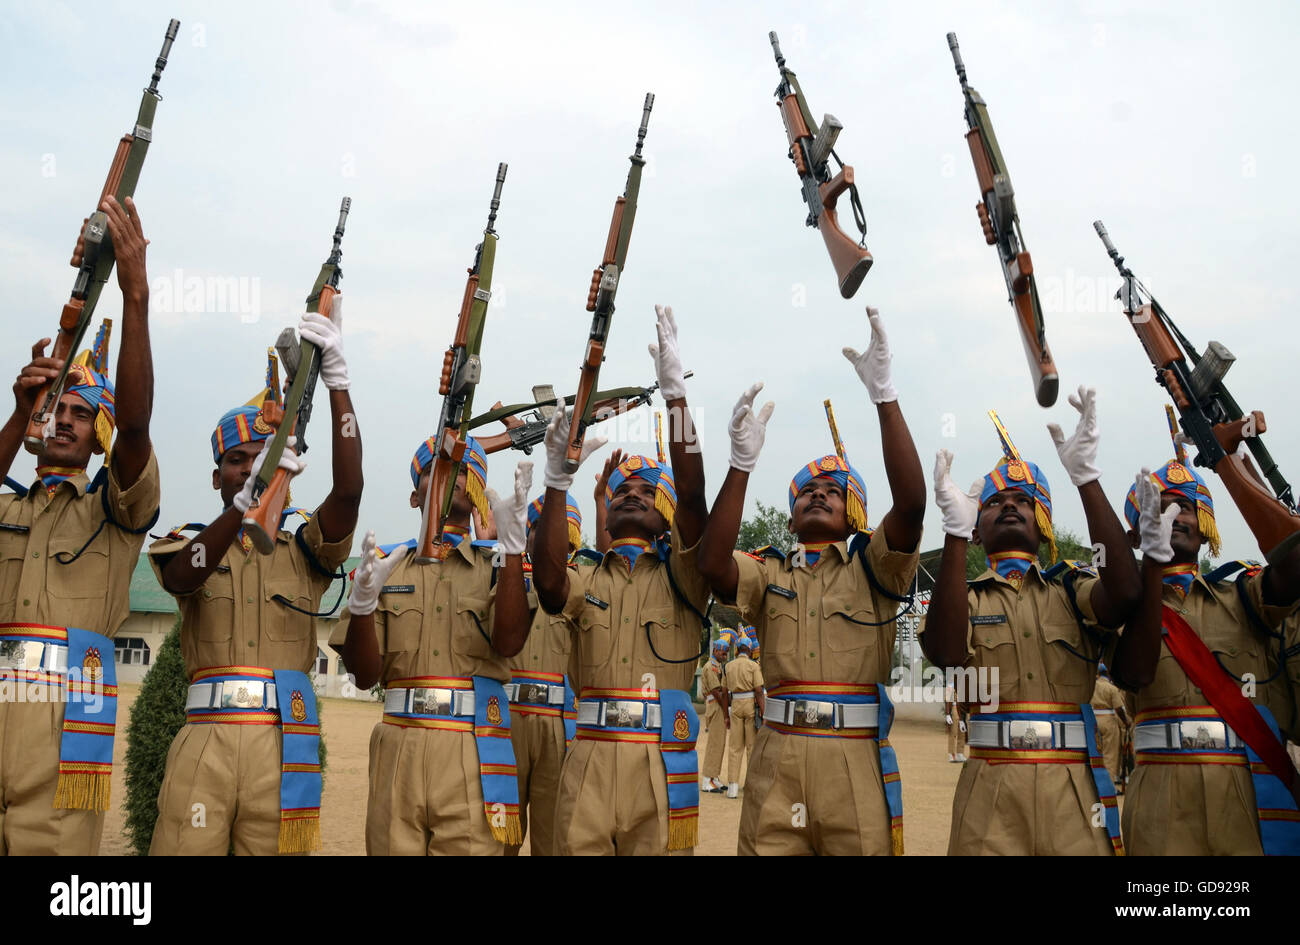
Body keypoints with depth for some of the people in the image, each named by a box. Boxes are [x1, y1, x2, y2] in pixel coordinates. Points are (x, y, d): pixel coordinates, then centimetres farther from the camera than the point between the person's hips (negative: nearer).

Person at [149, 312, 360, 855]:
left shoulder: (304, 549, 12)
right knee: (183, 848, -7)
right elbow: (181, 577, -11)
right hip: (205, 743, 0)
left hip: (284, 745, 0)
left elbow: (348, 489, -6)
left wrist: (337, 380, -14)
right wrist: (243, 502, -28)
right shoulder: (190, 543, 14)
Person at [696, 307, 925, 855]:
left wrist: (884, 392, -14)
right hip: (776, 760, 1)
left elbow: (911, 503, -9)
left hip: (856, 761, -1)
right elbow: (712, 564, -8)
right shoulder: (769, 572, 12)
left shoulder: (872, 565, 8)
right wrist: (742, 463, -14)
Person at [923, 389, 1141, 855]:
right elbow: (947, 653, -12)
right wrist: (955, 531, -20)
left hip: (1073, 788, 1)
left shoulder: (1072, 589, 13)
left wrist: (1086, 476, -14)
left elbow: (1124, 592, -10)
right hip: (990, 789, -1)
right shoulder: (961, 594, 11)